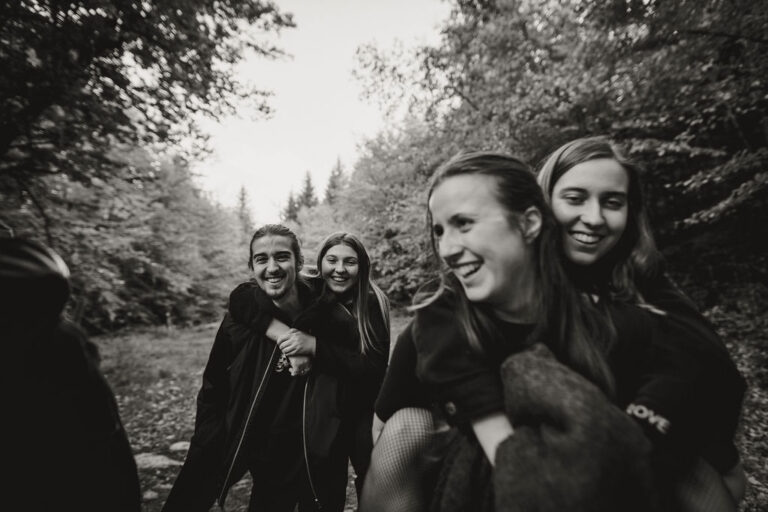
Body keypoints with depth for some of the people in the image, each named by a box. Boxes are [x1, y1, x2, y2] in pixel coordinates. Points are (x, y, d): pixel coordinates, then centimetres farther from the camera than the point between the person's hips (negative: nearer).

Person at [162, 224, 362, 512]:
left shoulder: (328, 314, -13)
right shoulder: (241, 319, -11)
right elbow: (213, 394, -1)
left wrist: (316, 347, -23)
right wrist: (209, 457, -6)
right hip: (268, 462, 1)